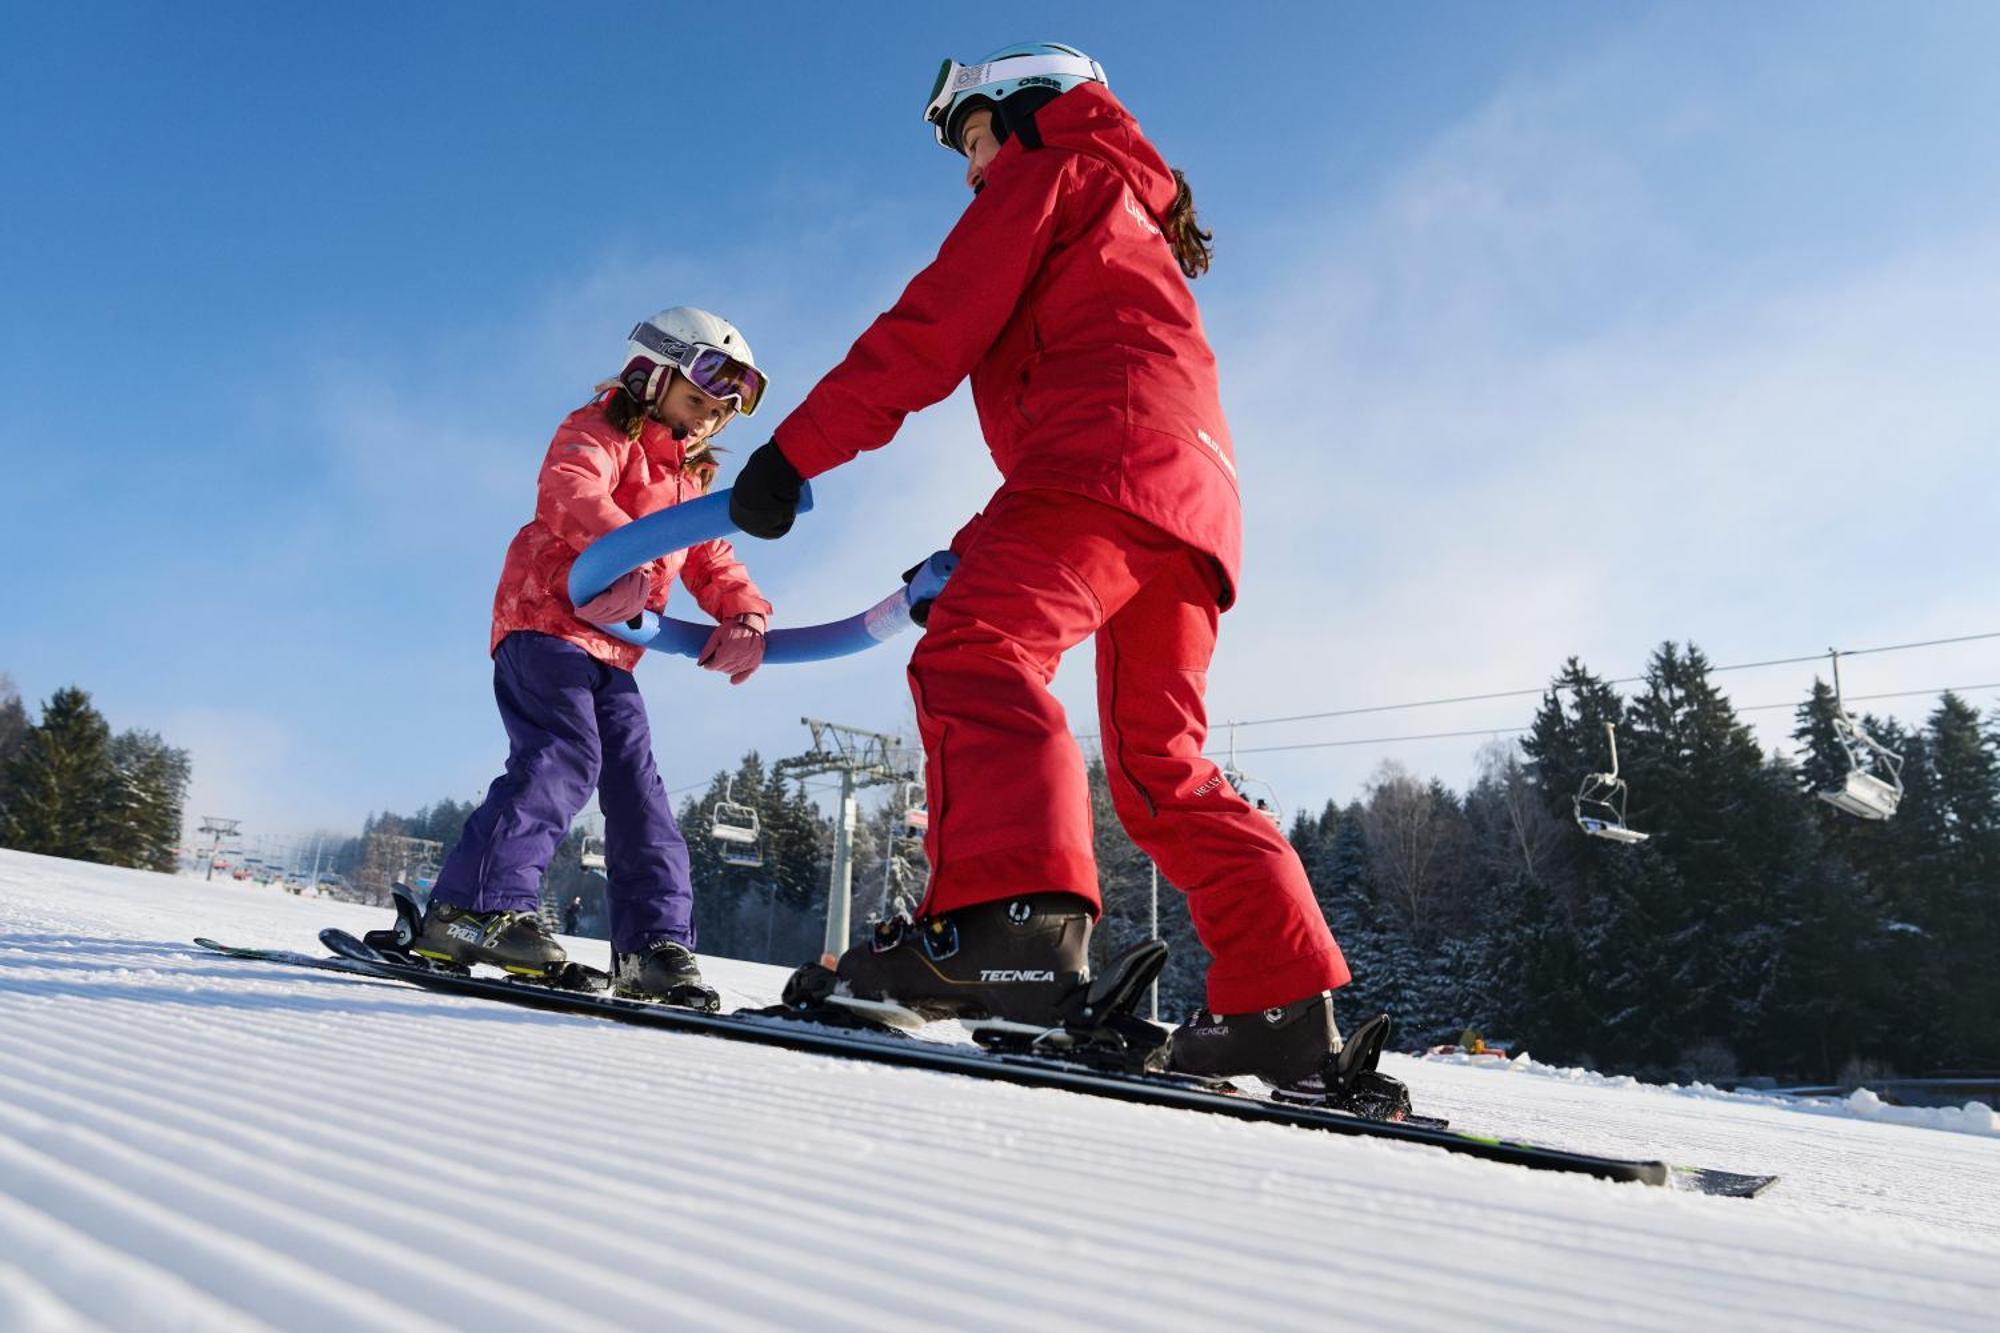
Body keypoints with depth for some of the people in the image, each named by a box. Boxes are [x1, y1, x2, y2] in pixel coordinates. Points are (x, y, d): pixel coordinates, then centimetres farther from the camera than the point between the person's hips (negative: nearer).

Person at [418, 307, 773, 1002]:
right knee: (563, 756, -25)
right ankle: (477, 905, -26)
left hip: (611, 652, 8)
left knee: (636, 783, -1)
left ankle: (654, 941, -1)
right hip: (546, 621, -7)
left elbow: (713, 564, 17)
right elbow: (568, 489, -22)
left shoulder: (692, 481, 24)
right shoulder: (600, 432, 0)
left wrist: (745, 615, -7)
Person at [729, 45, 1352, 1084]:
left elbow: (934, 328, 1)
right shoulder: (1141, 231, 42)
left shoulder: (1050, 165, 16)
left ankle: (1013, 914, -47)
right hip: (1197, 497, 9)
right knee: (1160, 770, 9)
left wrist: (794, 450, -1)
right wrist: (975, 551, 29)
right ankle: (1287, 1002, 5)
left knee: (976, 653, -25)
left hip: (1105, 459, -9)